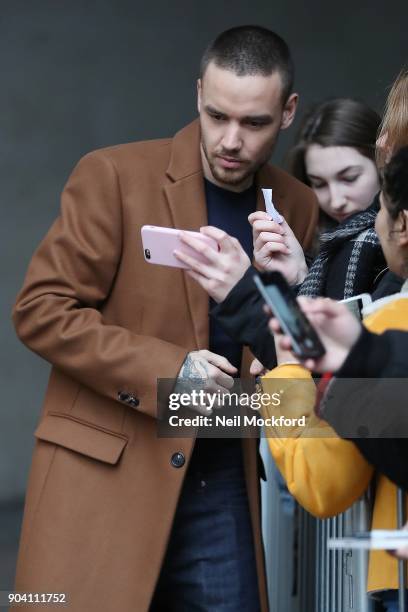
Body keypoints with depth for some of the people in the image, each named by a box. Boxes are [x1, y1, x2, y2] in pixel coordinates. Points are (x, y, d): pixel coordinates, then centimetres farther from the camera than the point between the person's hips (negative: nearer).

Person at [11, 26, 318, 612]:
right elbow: (40, 309, -8)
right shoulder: (113, 175, -6)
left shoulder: (297, 208, 8)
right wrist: (168, 369, -16)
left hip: (223, 481, 4)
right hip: (104, 474, -4)